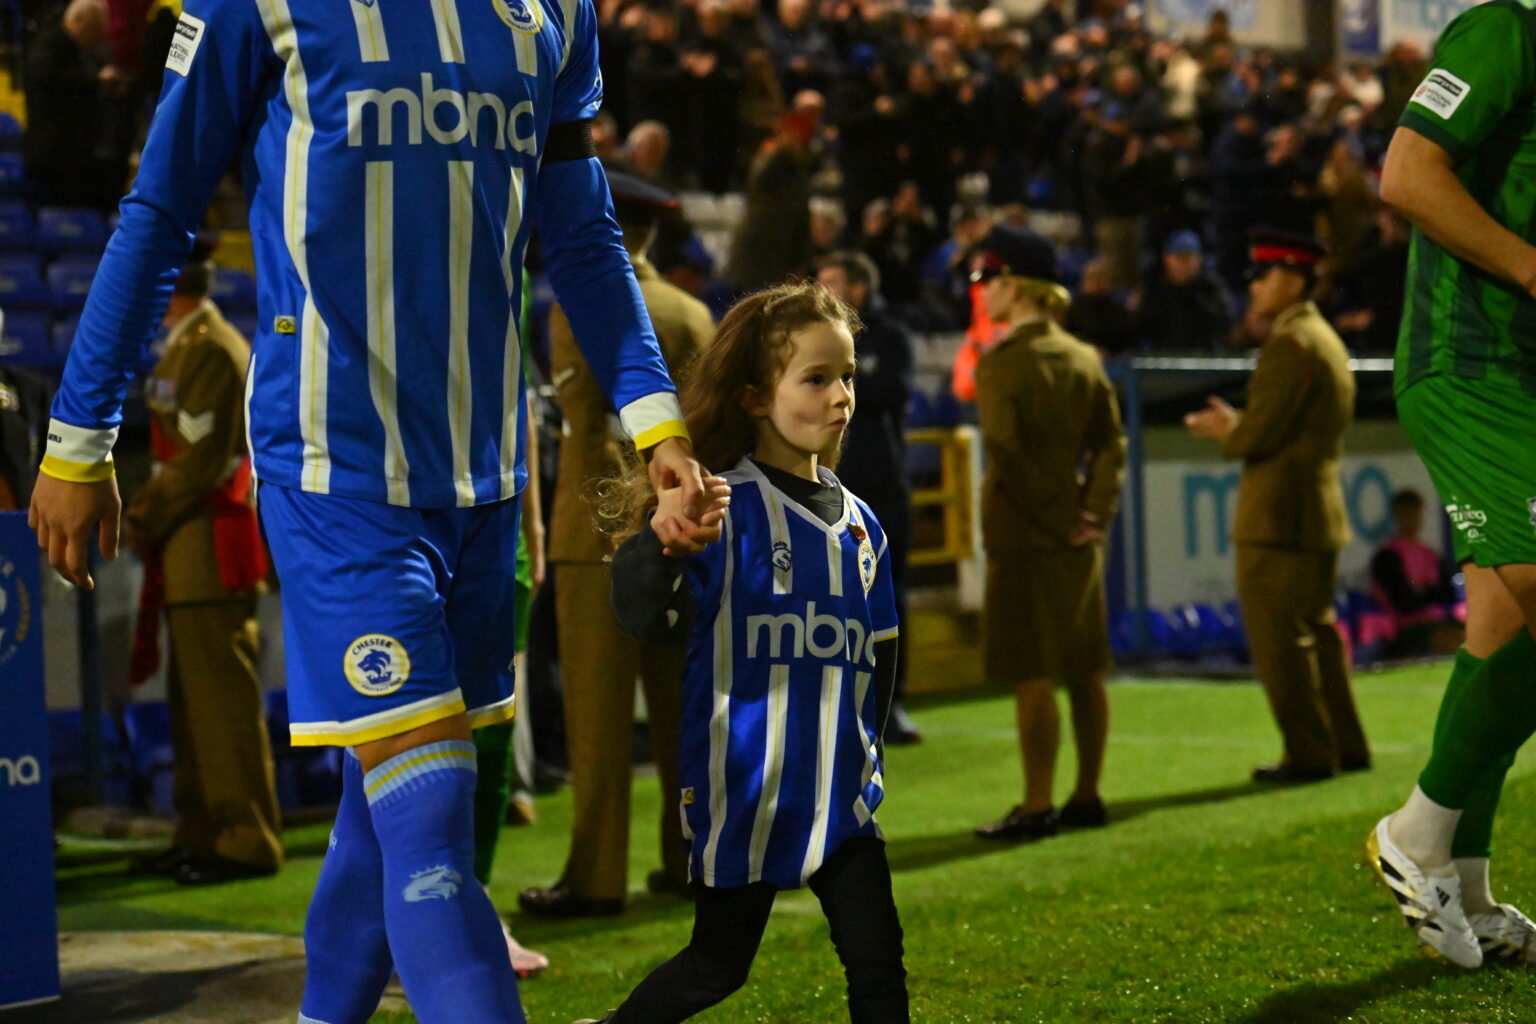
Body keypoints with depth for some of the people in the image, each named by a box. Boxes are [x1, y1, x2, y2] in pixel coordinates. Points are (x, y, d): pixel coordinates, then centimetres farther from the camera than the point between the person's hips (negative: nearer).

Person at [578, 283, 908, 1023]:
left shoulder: (858, 523, 10)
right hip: (746, 789, -5)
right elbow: (649, 618, -25)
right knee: (718, 965, 8)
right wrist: (662, 542, -43)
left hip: (839, 794, 5)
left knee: (878, 963, 1)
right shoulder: (724, 508, -11)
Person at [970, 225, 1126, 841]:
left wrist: (1053, 519, -9)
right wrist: (1094, 512, -1)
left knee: (1032, 675, -4)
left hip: (1025, 536, -7)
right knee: (1085, 670, 11)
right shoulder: (1084, 358, 9)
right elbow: (1110, 442, 5)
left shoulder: (1001, 361, -12)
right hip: (1078, 537, 7)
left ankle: (1038, 807, -2)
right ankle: (1087, 796, 19)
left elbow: (1009, 454, -17)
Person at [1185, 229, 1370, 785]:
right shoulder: (1326, 340, 16)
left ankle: (1308, 753, -1)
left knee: (1279, 637, -4)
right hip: (1320, 512, 10)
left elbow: (1260, 436, -20)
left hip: (1279, 514, -10)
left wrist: (1226, 432, 1)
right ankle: (1346, 746, 19)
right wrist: (1236, 425, 13)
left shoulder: (1290, 347, -16)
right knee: (1315, 631, 16)